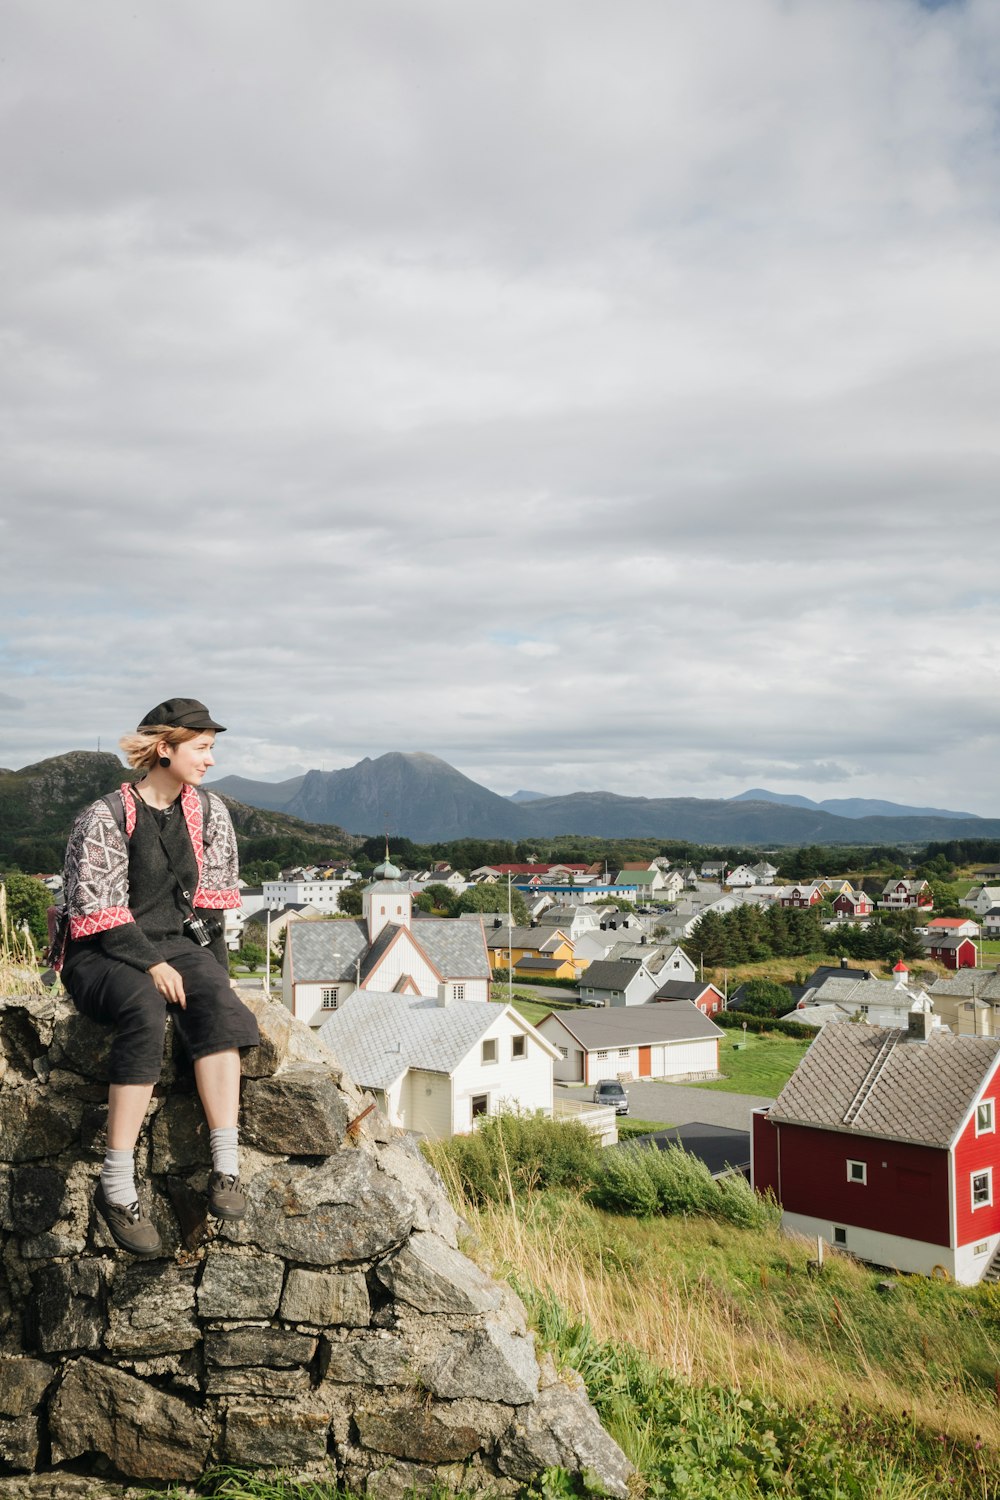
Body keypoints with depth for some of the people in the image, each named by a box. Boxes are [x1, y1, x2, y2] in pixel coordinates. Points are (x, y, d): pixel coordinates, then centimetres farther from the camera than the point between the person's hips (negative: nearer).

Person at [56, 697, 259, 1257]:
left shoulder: (210, 811, 8)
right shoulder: (105, 818, -8)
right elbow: (98, 909, -12)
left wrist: (213, 967, 2)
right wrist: (151, 964, -21)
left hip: (180, 943, 4)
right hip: (103, 955, -4)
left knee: (220, 1005, -29)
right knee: (145, 1010, -36)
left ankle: (226, 1169, -34)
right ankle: (117, 1187, -33)